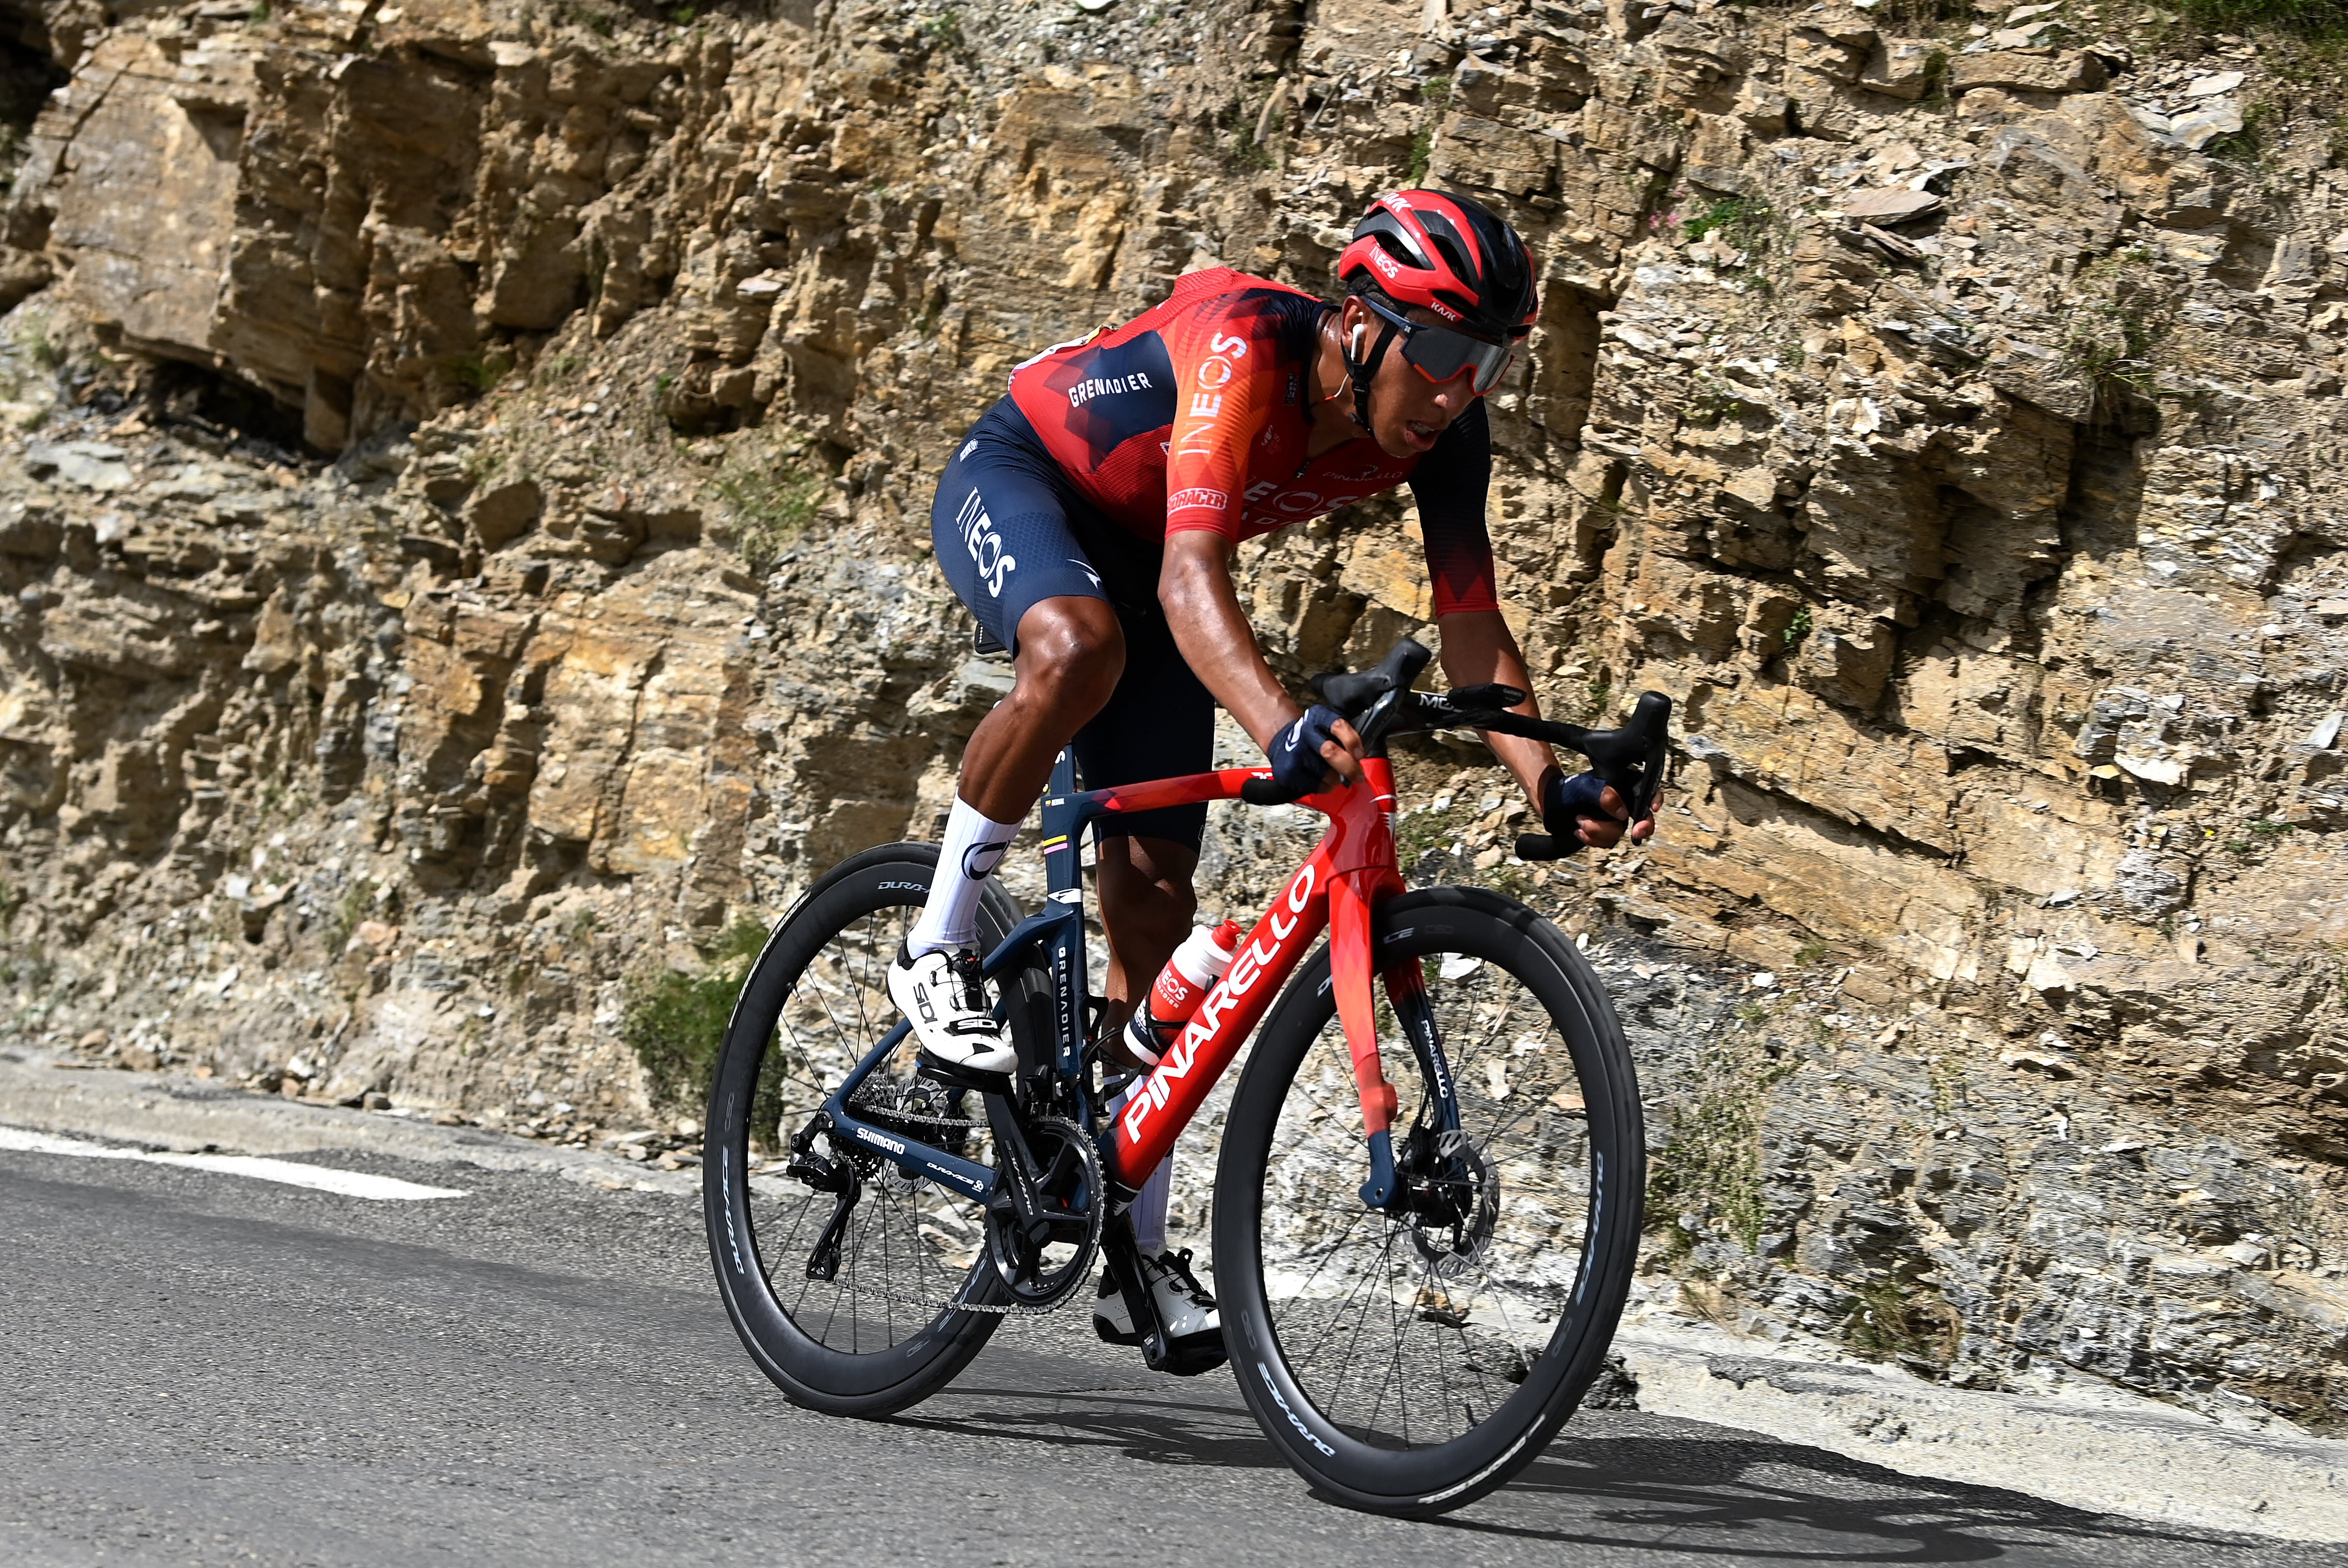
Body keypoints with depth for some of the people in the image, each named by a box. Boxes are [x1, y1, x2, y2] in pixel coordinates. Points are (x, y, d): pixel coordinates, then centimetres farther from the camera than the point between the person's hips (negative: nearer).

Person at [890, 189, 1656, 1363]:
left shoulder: (1445, 437, -20)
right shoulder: (1249, 349, -38)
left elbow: (1472, 629, -17)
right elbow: (1192, 576, -50)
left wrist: (1549, 785, -34)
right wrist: (1281, 726, -66)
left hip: (1138, 555, 6)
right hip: (1013, 481, -5)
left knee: (1155, 897, -1)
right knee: (1078, 647, -41)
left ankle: (1136, 1255, 5)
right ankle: (938, 953, -20)